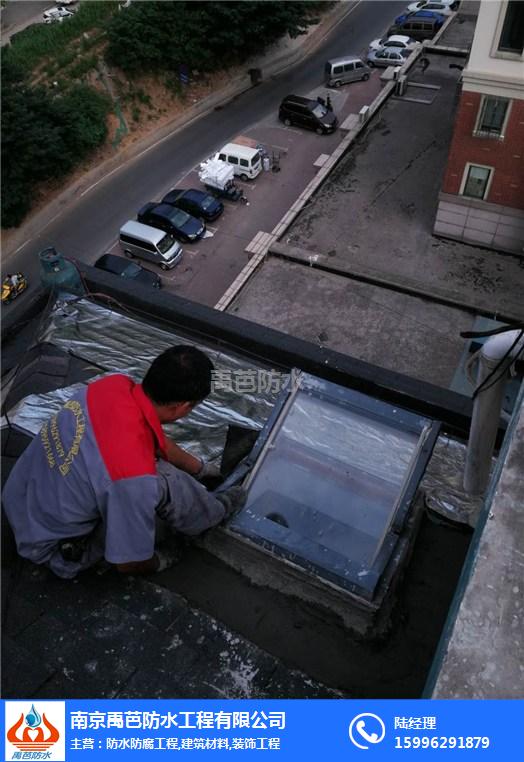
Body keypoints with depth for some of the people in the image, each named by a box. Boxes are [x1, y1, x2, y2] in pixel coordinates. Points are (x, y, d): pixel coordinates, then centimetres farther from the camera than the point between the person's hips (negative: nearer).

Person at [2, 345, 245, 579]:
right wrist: (158, 562, 3)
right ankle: (210, 513, 12)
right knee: (164, 484, -17)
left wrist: (198, 468, 21)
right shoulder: (134, 474, -38)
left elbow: (153, 439, 6)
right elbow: (129, 562, -21)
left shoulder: (116, 383, -16)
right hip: (50, 545, -7)